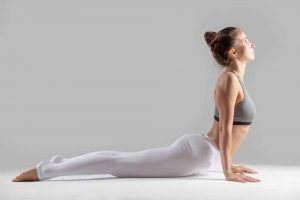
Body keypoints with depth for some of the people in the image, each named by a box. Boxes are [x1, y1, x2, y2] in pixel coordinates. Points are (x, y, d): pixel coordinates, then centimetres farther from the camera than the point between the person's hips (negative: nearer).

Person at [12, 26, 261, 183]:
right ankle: (44, 170, -1)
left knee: (124, 161, 14)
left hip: (200, 152, 9)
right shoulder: (229, 79, -16)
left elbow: (226, 128, 22)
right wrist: (227, 171, -17)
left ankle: (62, 162, 18)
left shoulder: (234, 78, 15)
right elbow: (225, 128, -19)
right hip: (196, 152, -9)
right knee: (120, 163, -6)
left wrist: (227, 162, 24)